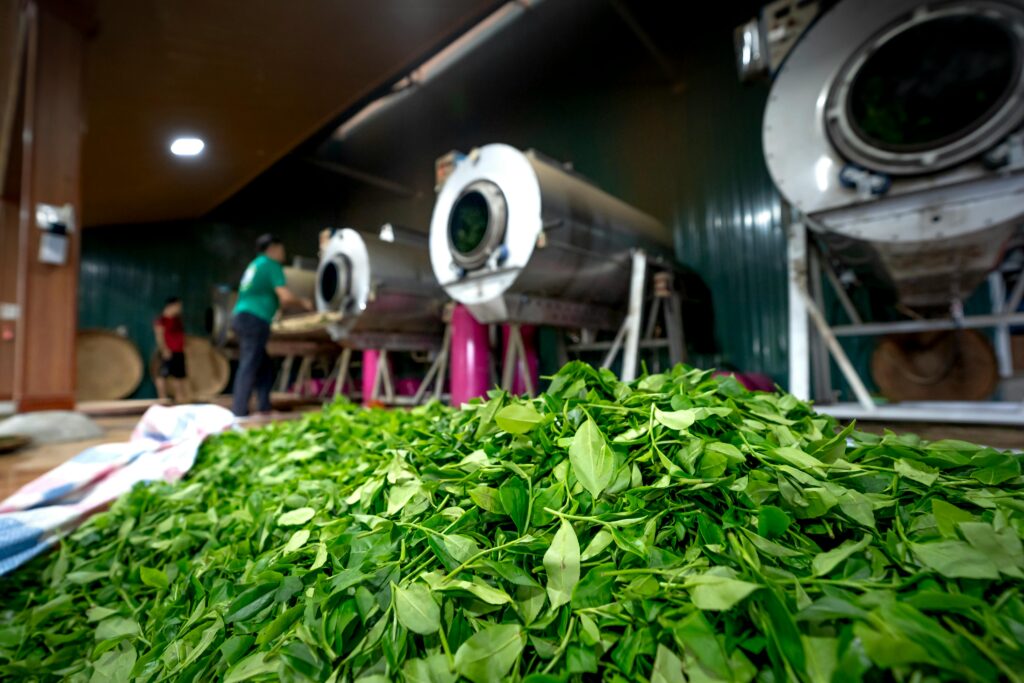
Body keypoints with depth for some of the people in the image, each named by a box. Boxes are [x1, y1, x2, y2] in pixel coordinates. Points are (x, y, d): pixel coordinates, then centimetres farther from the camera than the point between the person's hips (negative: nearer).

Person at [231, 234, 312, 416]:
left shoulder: (255, 265, 22)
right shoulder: (271, 265, -3)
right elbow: (285, 297, -12)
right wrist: (304, 303, 4)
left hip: (242, 318, 9)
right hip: (254, 320, -9)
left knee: (265, 368, 12)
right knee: (248, 368, -10)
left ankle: (264, 409, 12)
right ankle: (239, 412, -12)